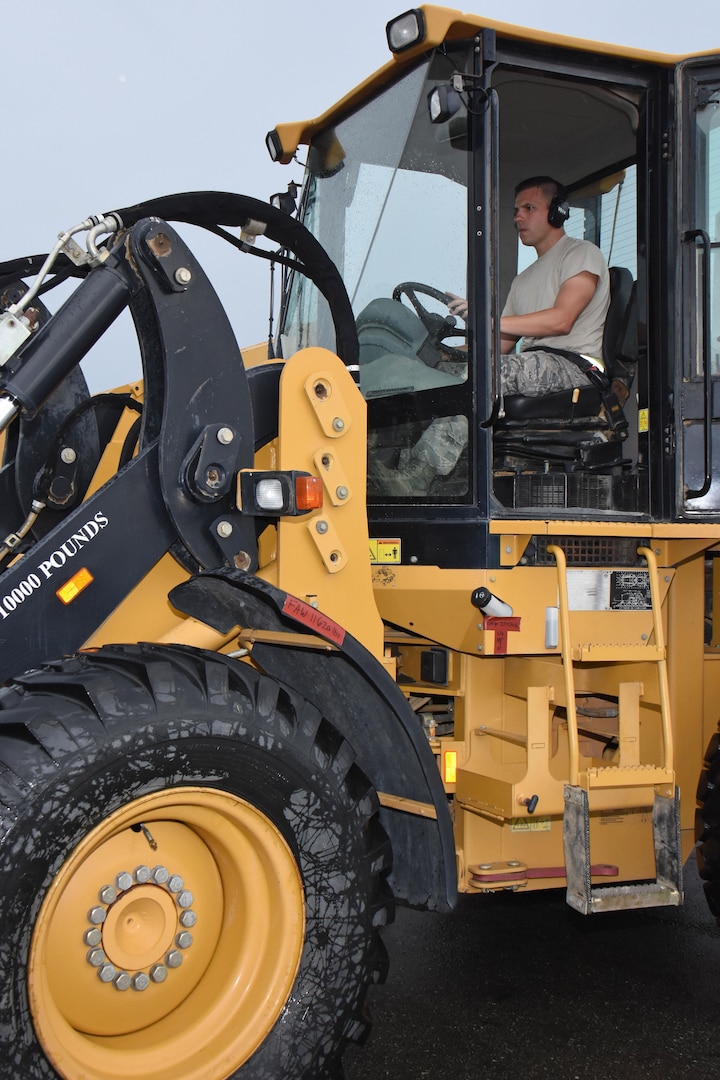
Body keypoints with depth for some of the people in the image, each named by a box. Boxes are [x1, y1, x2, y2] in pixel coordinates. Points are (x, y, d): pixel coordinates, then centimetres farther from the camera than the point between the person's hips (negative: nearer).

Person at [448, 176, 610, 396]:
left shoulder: (582, 253, 6)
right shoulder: (523, 280, 30)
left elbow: (561, 320, -12)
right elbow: (500, 346, 23)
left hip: (575, 366, -7)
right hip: (530, 366, 7)